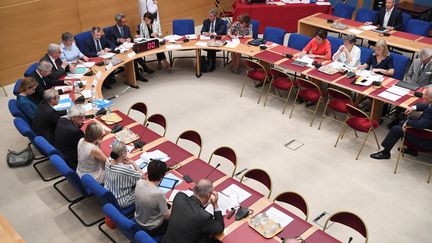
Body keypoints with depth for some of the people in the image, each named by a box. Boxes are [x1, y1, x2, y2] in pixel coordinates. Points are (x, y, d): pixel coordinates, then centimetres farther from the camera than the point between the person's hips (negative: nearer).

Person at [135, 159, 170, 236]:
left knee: (165, 206, 26)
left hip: (138, 221, 6)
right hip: (152, 229, -6)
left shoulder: (139, 183, -19)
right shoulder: (159, 193, -35)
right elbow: (167, 217, -22)